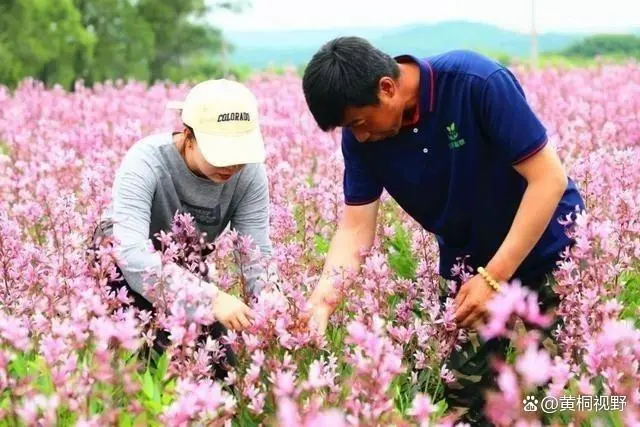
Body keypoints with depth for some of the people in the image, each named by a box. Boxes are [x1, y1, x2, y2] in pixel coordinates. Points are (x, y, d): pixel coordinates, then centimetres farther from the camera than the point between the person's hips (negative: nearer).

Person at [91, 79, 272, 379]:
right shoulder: (146, 162, -35)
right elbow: (132, 253, -48)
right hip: (120, 264, -4)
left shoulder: (249, 172, -22)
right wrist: (211, 295, -58)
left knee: (220, 366, -8)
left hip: (188, 268, 4)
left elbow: (258, 256, -23)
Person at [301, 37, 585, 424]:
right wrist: (325, 295, -28)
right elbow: (355, 229, -9)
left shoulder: (477, 82, -28)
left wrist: (495, 278, -27)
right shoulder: (361, 137, -12)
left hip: (548, 256, -4)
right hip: (467, 269, 4)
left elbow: (549, 178, -25)